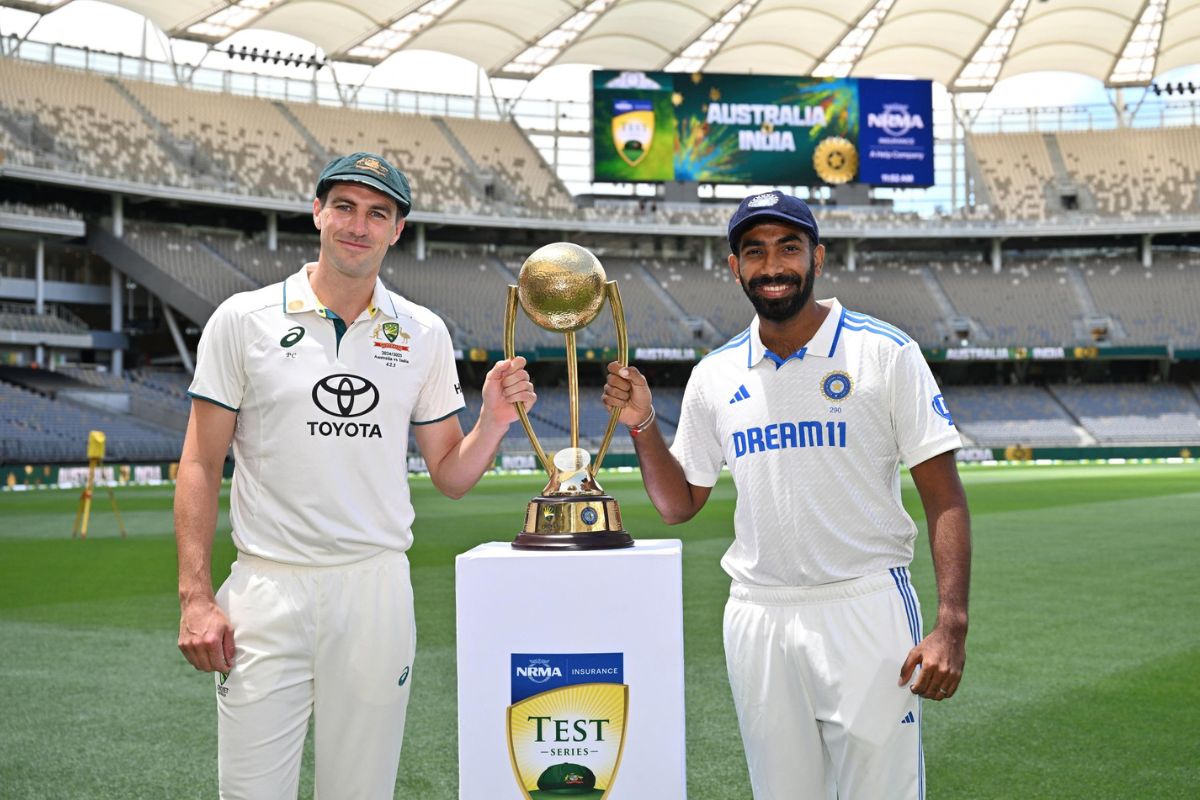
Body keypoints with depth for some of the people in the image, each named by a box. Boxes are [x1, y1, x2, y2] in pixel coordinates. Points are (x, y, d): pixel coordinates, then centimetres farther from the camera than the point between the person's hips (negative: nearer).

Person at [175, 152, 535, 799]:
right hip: (266, 591, -2)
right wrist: (195, 596, -7)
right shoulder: (244, 319, 1)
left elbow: (449, 476, 11)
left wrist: (493, 422, -9)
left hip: (377, 589, 2)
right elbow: (201, 465, 1)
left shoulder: (424, 334, 8)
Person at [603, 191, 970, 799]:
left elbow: (944, 497, -6)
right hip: (758, 619, 4)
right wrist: (642, 426, -2)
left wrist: (951, 626, -16)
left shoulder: (886, 353, -4)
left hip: (866, 611, -3)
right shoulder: (715, 376, 8)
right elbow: (678, 504, 14)